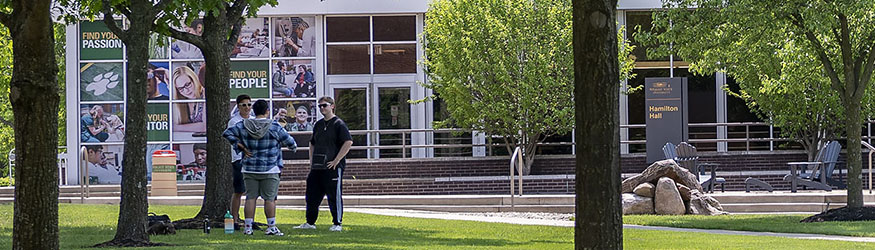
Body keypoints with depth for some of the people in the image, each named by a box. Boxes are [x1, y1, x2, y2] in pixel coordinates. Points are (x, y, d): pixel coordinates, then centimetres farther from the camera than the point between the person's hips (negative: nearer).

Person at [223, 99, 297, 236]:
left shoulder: (243, 126, 0)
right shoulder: (274, 127, -7)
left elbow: (227, 133, 3)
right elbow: (289, 140, 2)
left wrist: (240, 146, 3)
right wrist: (293, 146, 25)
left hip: (249, 170, 3)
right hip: (270, 170, -3)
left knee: (250, 198, 6)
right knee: (270, 198, 2)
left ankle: (248, 227, 4)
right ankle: (271, 227, 2)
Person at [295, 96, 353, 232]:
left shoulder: (338, 124, -6)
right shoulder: (318, 124, 17)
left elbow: (348, 142, -15)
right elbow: (312, 143, 29)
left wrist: (336, 160, -16)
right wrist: (311, 162, 17)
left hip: (333, 167, -7)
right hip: (317, 168, 7)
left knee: (334, 196, -4)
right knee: (312, 196, 9)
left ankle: (337, 224, 4)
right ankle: (310, 223, 18)